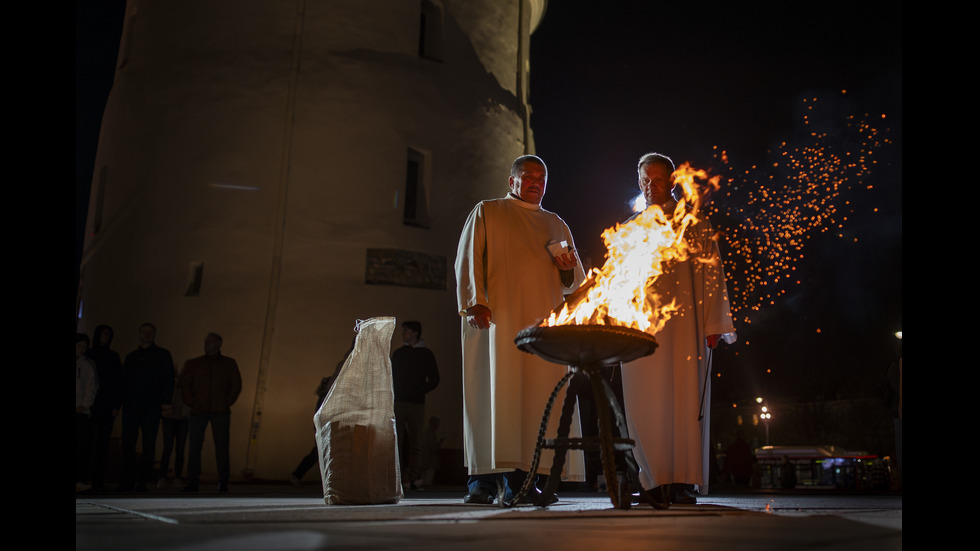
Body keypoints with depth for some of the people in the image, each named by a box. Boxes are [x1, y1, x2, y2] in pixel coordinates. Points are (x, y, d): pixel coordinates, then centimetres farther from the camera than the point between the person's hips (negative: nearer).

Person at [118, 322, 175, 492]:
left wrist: (166, 401, -9)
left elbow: (169, 379, 2)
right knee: (128, 443, -2)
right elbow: (124, 380, 19)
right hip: (131, 406, 3)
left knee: (149, 444, -4)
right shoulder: (131, 357, 20)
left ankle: (142, 481, -1)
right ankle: (128, 481, 3)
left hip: (151, 407, -3)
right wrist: (120, 402, 7)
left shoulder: (163, 354, 10)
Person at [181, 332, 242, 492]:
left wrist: (226, 403, -1)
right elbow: (184, 384, 10)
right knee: (195, 446, -2)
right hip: (198, 412, 1)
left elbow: (236, 385, 8)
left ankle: (223, 482, 2)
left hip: (220, 413, -1)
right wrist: (190, 402, -1)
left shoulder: (229, 364, 9)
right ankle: (193, 481, 3)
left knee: (221, 446, -3)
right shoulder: (193, 364, 12)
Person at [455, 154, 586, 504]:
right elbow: (467, 259, 3)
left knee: (537, 394, -5)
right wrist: (474, 301, -12)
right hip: (496, 317, -4)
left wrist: (568, 267, -1)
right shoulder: (486, 213, 15)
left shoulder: (557, 224, 24)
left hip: (543, 322, 4)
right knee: (493, 388, -11)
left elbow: (575, 281, 23)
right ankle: (482, 478, -9)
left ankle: (519, 479, -3)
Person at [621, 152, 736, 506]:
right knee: (643, 403, -3)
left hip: (684, 324, -3)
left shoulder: (694, 224, 11)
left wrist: (713, 325, -5)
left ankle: (685, 482, -5)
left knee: (684, 397, -8)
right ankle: (657, 483, 2)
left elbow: (711, 274, 4)